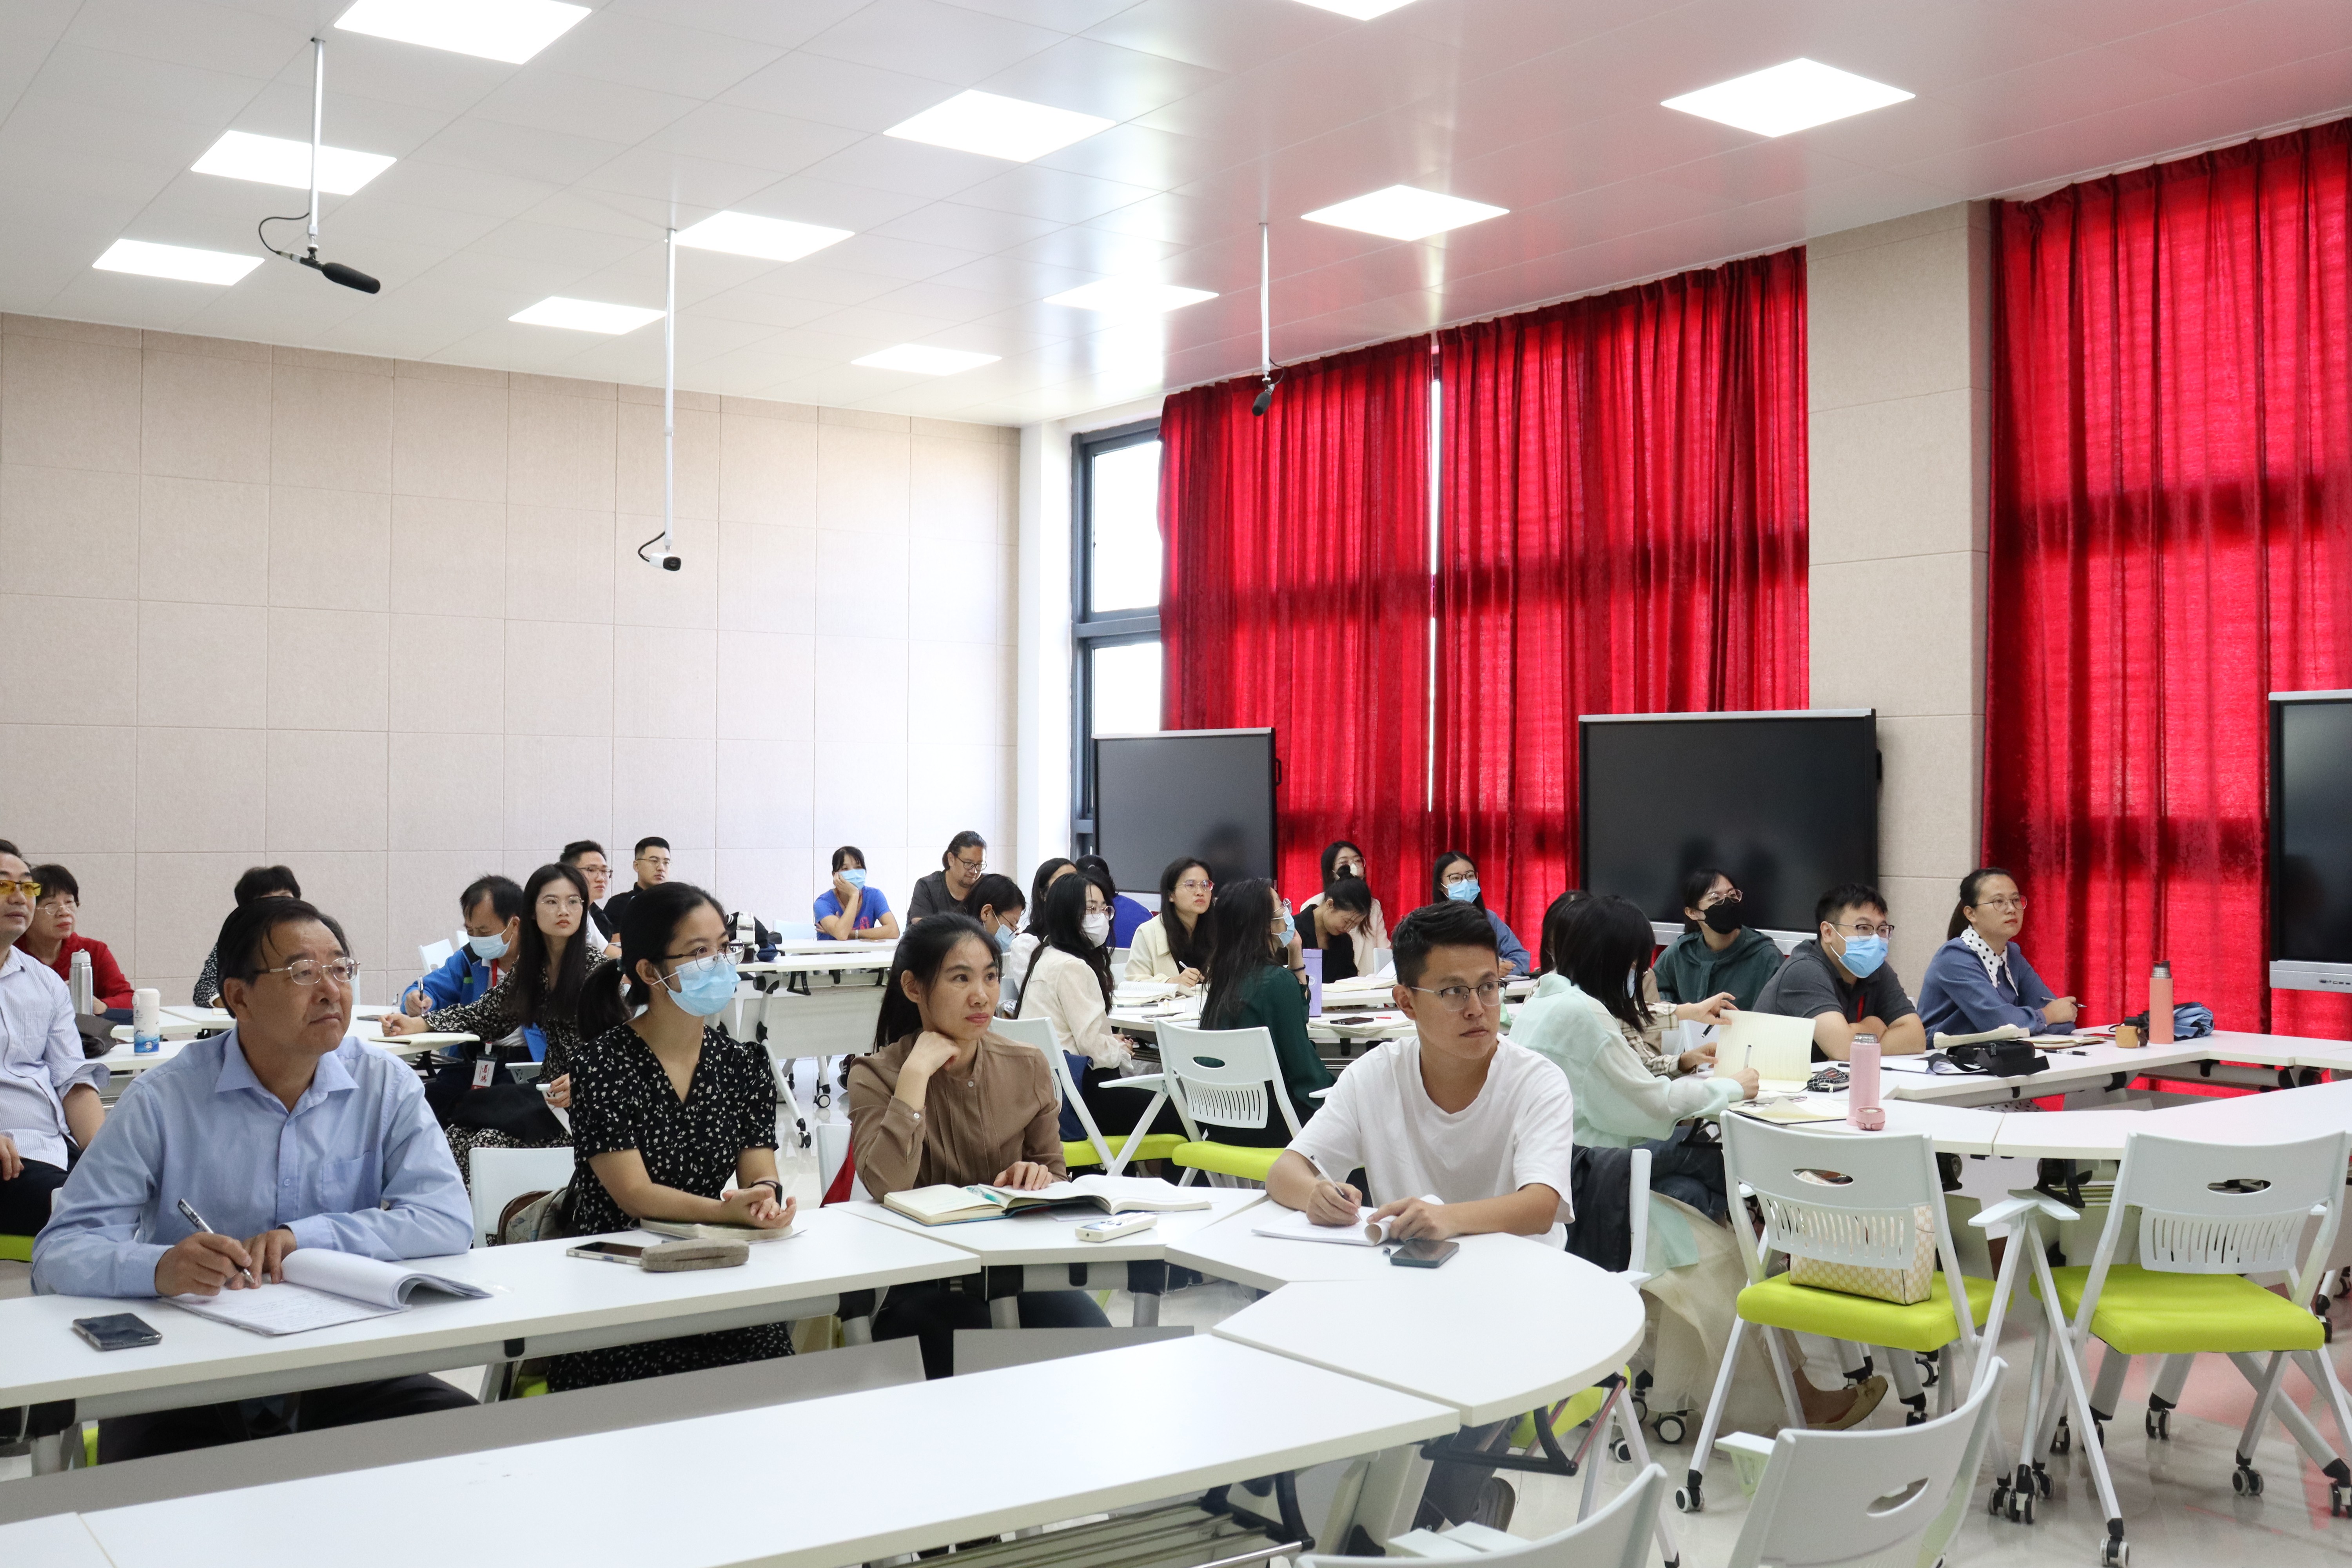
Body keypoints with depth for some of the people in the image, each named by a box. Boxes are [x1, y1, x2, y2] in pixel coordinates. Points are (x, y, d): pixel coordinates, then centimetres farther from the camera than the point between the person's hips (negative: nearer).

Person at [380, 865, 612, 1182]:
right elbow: (485, 1013, 15)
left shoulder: (596, 965, -9)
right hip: (550, 1088, 6)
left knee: (489, 1142, -24)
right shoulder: (529, 966, 10)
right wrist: (417, 1025, 3)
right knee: (458, 1134, -15)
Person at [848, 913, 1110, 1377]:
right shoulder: (876, 1076, -5)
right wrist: (916, 1073, -21)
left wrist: (1037, 1178, -10)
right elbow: (887, 1187, -22)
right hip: (919, 1283, -4)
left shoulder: (1028, 1069, 6)